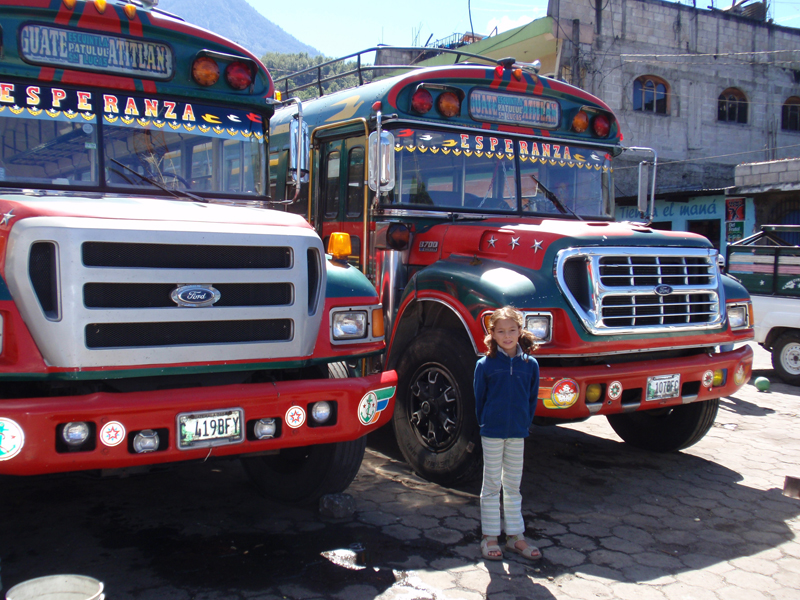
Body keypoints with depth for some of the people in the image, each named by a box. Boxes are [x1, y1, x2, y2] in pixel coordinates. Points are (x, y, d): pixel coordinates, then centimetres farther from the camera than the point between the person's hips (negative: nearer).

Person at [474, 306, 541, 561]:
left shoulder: (530, 364, 0)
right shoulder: (485, 364, -7)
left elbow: (532, 399, 7)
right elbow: (479, 399, 1)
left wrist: (524, 424, 2)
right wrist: (485, 425, 2)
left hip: (517, 434, 3)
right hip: (492, 433, -2)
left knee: (513, 486, 13)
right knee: (492, 486, 7)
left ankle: (515, 537, 22)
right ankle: (489, 537, 16)